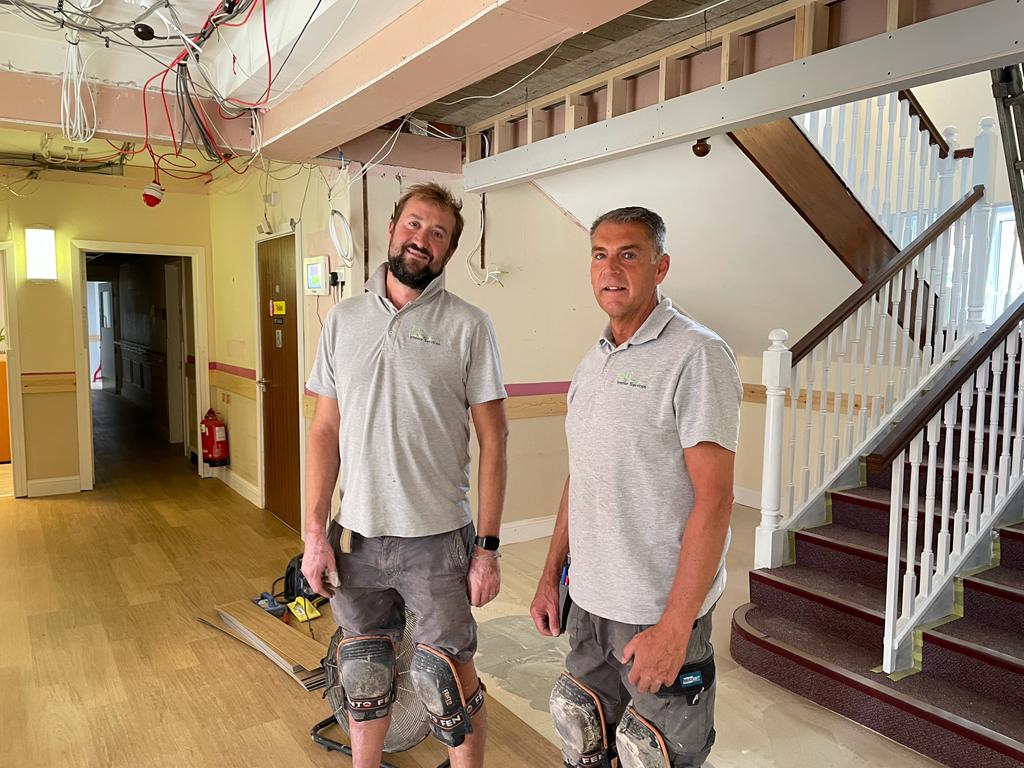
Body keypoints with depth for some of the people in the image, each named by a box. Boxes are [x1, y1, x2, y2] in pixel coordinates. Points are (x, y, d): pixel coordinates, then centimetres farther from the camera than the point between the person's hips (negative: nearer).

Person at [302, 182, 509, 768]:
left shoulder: (468, 325, -6)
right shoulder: (344, 319, 5)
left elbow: (493, 440, -6)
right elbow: (326, 429, 6)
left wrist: (488, 546, -9)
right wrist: (315, 531, 1)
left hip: (438, 538, -3)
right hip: (356, 536, 4)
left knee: (450, 685, 7)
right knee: (365, 677, 19)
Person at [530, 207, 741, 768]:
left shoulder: (696, 356, -14)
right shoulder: (592, 363, 9)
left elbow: (713, 498, -19)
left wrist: (674, 626, -21)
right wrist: (551, 576, 13)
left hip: (659, 613, -7)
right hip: (588, 600, 7)